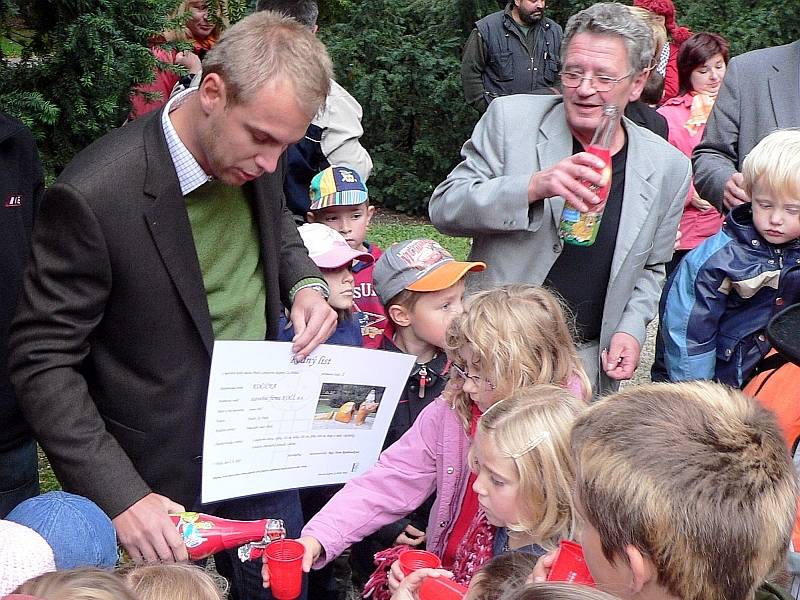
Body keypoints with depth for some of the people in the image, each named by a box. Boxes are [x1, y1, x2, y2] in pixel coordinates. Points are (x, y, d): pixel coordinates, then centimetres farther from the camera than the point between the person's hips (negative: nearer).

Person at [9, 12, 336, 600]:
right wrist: (120, 496, -27)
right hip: (164, 474, -6)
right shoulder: (94, 196, -28)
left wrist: (305, 282, -7)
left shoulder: (256, 151, -8)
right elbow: (42, 361, -20)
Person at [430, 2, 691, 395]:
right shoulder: (511, 118, -6)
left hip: (588, 359, 2)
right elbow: (444, 208, -11)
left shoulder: (668, 167, 2)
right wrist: (534, 186, -25)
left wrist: (632, 328, -2)